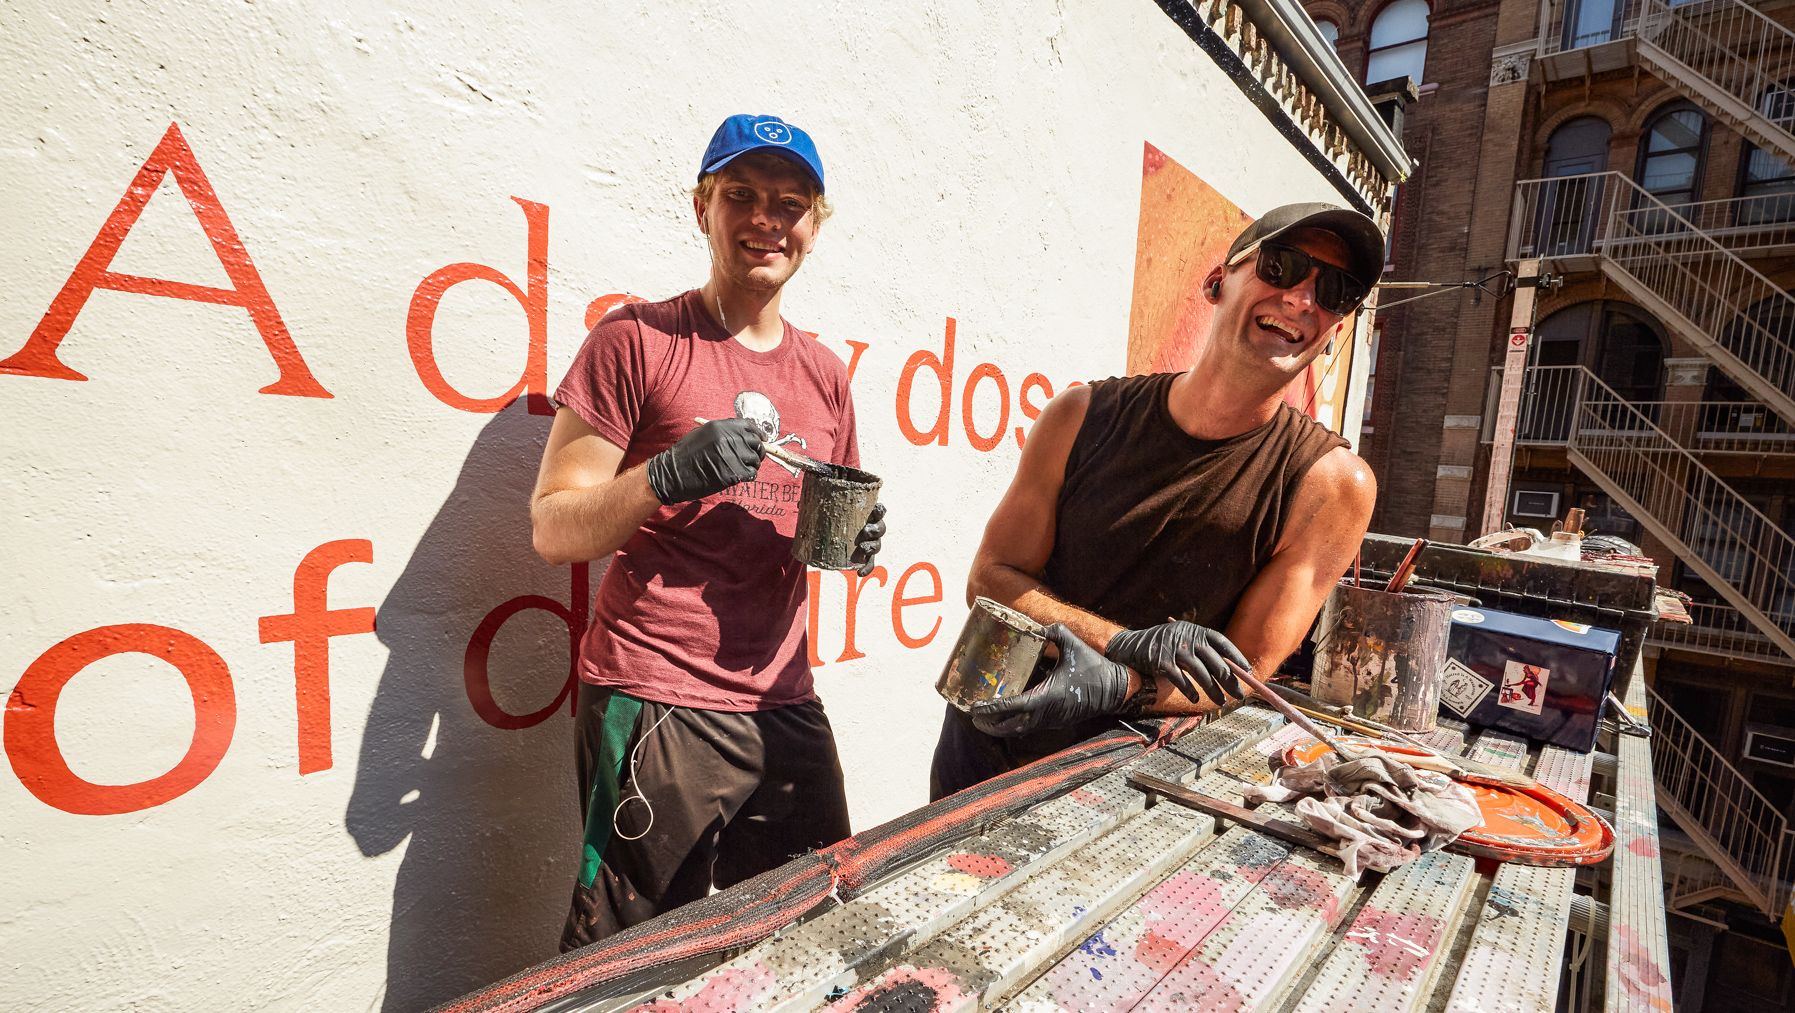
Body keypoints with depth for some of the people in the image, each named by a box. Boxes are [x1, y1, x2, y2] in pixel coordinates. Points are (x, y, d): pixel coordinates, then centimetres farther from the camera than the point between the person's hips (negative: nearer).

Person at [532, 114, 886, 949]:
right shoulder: (636, 340, -5)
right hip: (652, 705, -4)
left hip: (785, 706, 5)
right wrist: (668, 477, -23)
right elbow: (552, 529, -6)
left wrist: (854, 542, -2)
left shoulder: (824, 374, 10)